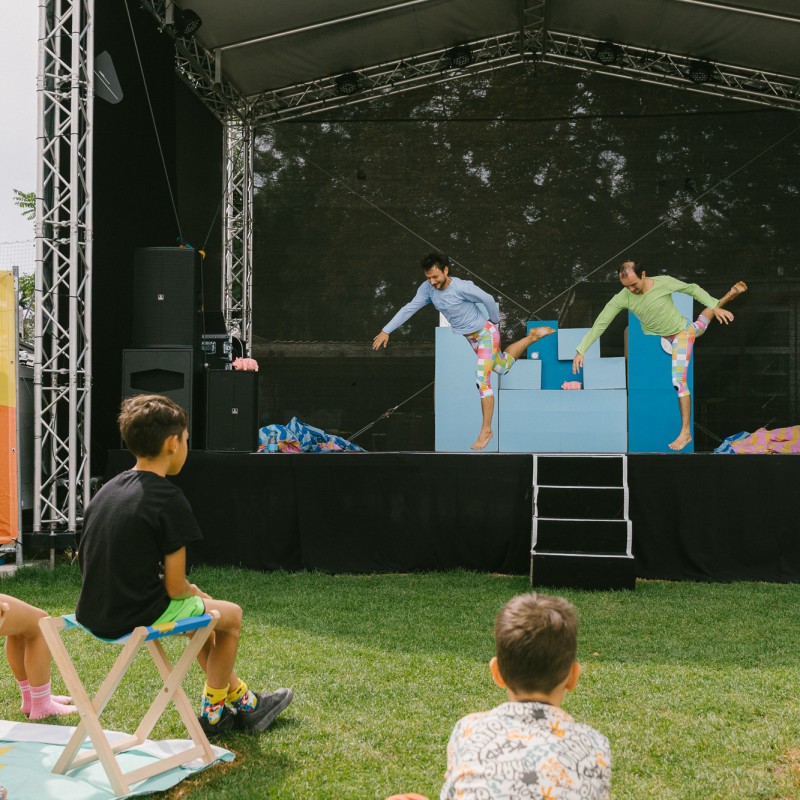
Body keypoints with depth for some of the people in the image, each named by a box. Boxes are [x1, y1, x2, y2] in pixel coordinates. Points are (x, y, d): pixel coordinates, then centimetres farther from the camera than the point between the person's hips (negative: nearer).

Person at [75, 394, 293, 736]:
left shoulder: (106, 490, 7)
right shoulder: (169, 499, -17)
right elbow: (175, 587, -17)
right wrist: (193, 591, 8)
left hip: (93, 614, 9)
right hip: (138, 617, -8)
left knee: (200, 607, 31)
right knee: (230, 614, 16)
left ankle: (242, 699, 41)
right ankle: (212, 711, 31)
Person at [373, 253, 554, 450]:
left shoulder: (462, 287, -31)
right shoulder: (428, 288, -13)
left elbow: (488, 299, -20)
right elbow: (409, 308, -8)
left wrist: (495, 321, -4)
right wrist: (386, 331, -11)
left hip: (485, 333, -8)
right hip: (471, 338, 8)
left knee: (483, 380, -15)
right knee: (502, 368, 25)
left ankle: (486, 430, -6)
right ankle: (531, 337, 44)